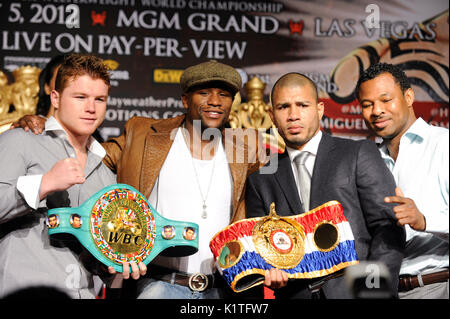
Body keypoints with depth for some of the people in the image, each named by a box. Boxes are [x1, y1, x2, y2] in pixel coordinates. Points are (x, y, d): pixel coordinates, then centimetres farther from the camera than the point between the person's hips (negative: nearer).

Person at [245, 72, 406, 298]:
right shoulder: (260, 180, 13)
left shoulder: (359, 153, 5)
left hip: (354, 292, -2)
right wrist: (268, 271, -8)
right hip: (294, 294, 2)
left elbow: (388, 227, -1)